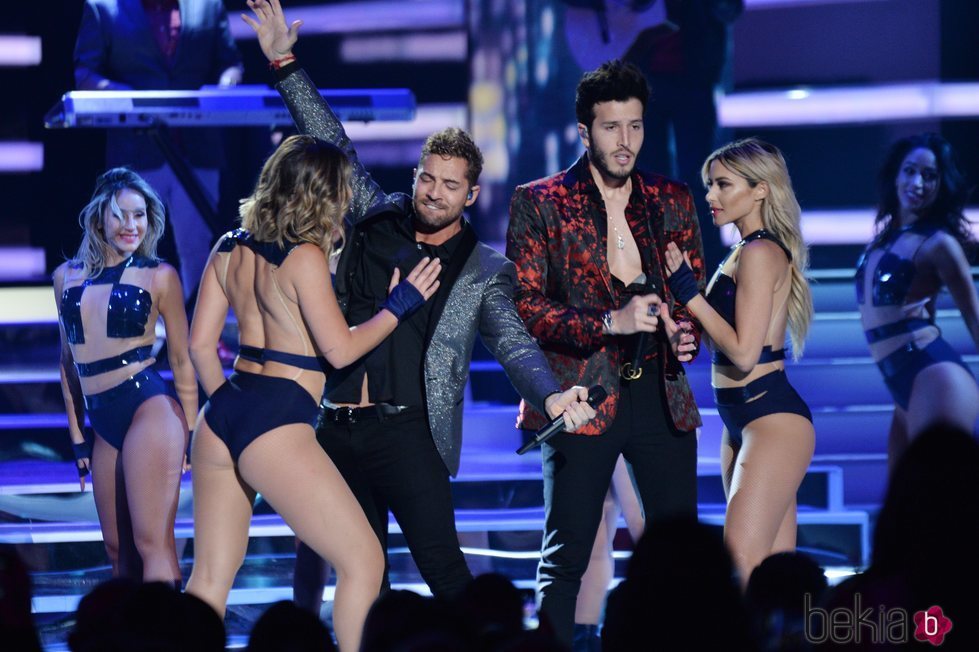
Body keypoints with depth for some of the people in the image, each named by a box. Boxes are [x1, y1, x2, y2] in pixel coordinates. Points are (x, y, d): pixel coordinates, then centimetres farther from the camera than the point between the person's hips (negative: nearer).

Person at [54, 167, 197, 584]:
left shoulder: (159, 276, 1)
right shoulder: (67, 277, 12)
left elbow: (182, 361, 4)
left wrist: (191, 434, 2)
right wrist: (76, 434, 19)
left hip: (150, 409, -5)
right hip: (103, 423, 5)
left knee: (151, 542, -12)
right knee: (118, 550, 8)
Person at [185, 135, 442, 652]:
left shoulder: (230, 250, 11)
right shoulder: (305, 257, -10)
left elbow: (201, 344, 14)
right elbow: (339, 350, -8)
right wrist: (398, 305, 4)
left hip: (222, 416, 8)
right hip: (276, 425, -8)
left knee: (210, 580, 11)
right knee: (363, 563, 1)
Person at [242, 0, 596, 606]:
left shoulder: (484, 270, 6)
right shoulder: (376, 220, 13)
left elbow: (513, 342, -5)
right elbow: (334, 145, 17)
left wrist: (552, 396, -26)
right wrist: (285, 64, 13)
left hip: (406, 430, -3)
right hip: (334, 428, 3)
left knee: (441, 564, -13)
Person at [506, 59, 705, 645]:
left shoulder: (673, 201, 12)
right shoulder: (539, 202, 0)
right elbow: (522, 306, -6)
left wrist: (688, 333, -4)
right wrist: (610, 323, -18)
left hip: (661, 394, 4)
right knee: (565, 558, -3)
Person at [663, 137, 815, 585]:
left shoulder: (759, 253, -13)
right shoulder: (745, 252, 17)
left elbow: (743, 353, -18)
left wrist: (689, 293, -13)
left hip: (771, 420, -10)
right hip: (741, 419, 10)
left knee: (742, 562, -16)